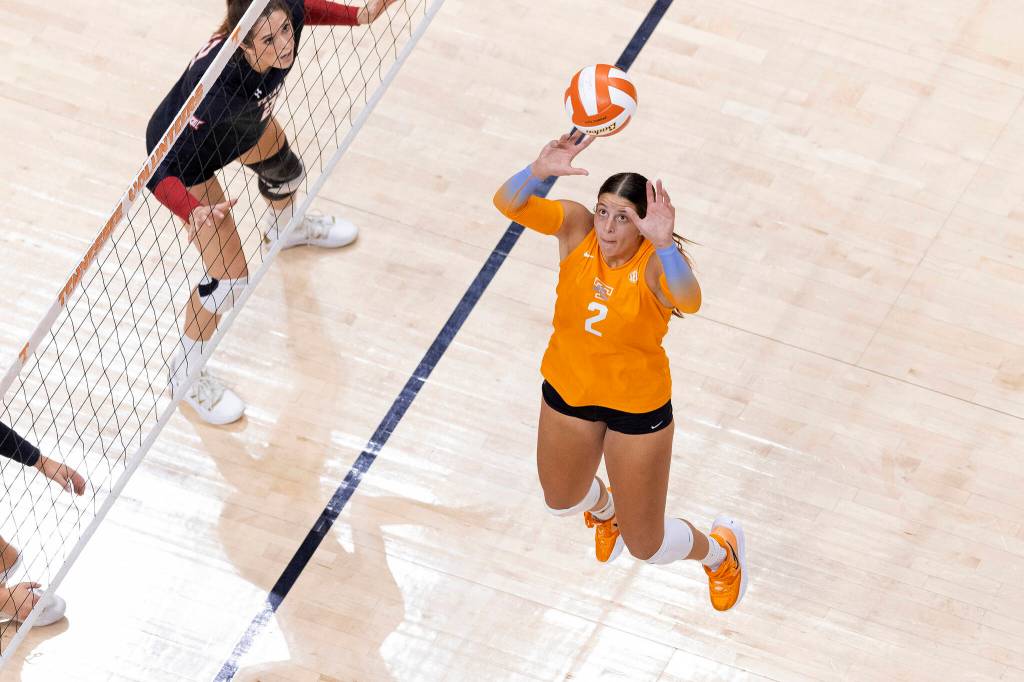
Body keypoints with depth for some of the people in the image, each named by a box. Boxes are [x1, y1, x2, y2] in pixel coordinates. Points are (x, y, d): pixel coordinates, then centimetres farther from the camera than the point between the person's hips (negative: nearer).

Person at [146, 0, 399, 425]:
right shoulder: (217, 91, -49)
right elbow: (158, 172, -47)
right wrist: (195, 214, -64)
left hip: (240, 125, 7)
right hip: (185, 158, -7)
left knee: (285, 170, 36)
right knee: (229, 279, -3)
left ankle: (282, 230, 75)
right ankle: (185, 376, 26)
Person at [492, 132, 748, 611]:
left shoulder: (655, 262, -31)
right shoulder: (576, 228, -21)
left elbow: (688, 301, -54)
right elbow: (508, 203, -35)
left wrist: (664, 245, -73)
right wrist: (539, 171, -57)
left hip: (639, 407, -4)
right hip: (568, 391, 4)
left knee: (647, 546, 9)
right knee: (562, 501, 31)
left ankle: (719, 549, 43)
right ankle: (604, 508, 70)